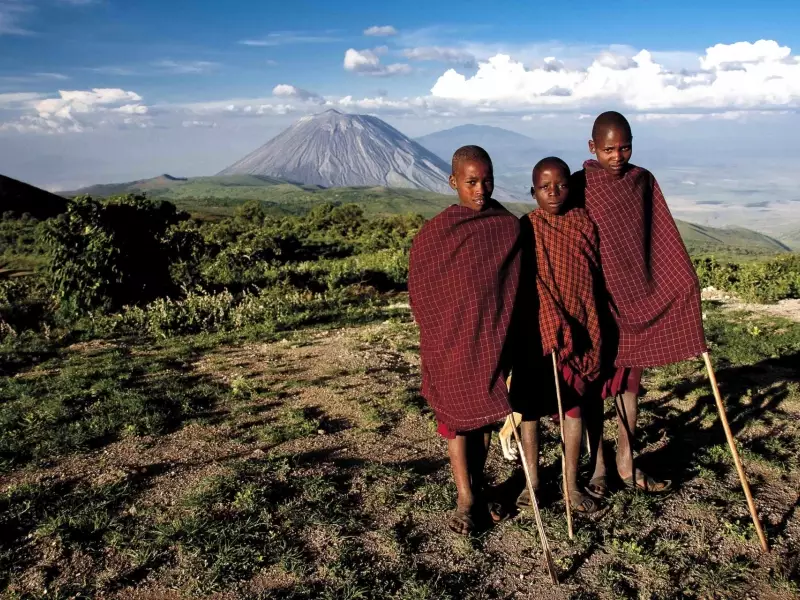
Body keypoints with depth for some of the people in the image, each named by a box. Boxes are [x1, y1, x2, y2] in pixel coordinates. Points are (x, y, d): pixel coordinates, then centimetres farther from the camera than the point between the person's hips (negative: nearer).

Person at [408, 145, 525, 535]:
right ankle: (465, 499, 16)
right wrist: (440, 337, -1)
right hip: (453, 343, -2)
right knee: (457, 418, 7)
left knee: (485, 416, 14)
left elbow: (517, 287, 1)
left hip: (493, 341, 2)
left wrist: (508, 339, 0)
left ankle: (477, 488, 30)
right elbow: (419, 293, -1)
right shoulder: (435, 232, -8)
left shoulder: (510, 227, -3)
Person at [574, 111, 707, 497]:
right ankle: (598, 467, 18)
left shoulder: (643, 181, 3)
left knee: (629, 382, 12)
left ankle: (626, 464, 24)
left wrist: (686, 283, 0)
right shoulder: (578, 187, -9)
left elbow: (663, 241, 6)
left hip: (638, 298, 4)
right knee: (594, 385, 5)